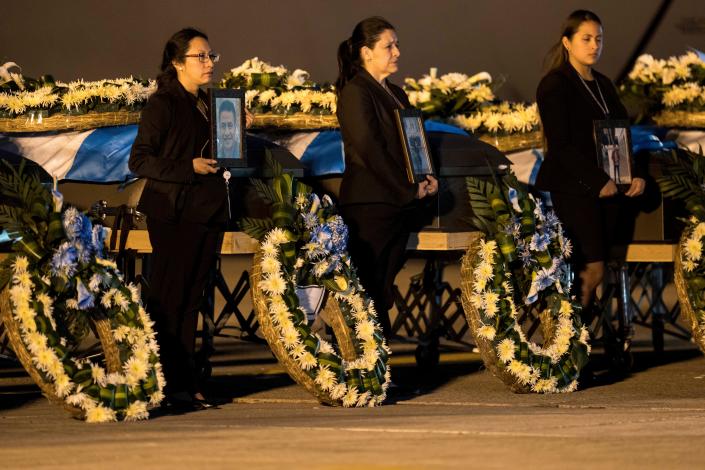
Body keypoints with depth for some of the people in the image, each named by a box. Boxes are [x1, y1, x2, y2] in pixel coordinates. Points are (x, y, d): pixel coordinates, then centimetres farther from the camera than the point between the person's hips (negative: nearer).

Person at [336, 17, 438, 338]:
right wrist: (410, 189, -12)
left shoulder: (395, 94, 18)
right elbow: (370, 150, -15)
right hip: (371, 204, -8)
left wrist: (425, 177, 2)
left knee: (383, 289, 7)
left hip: (398, 203, 8)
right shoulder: (355, 92, -8)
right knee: (371, 290, -8)